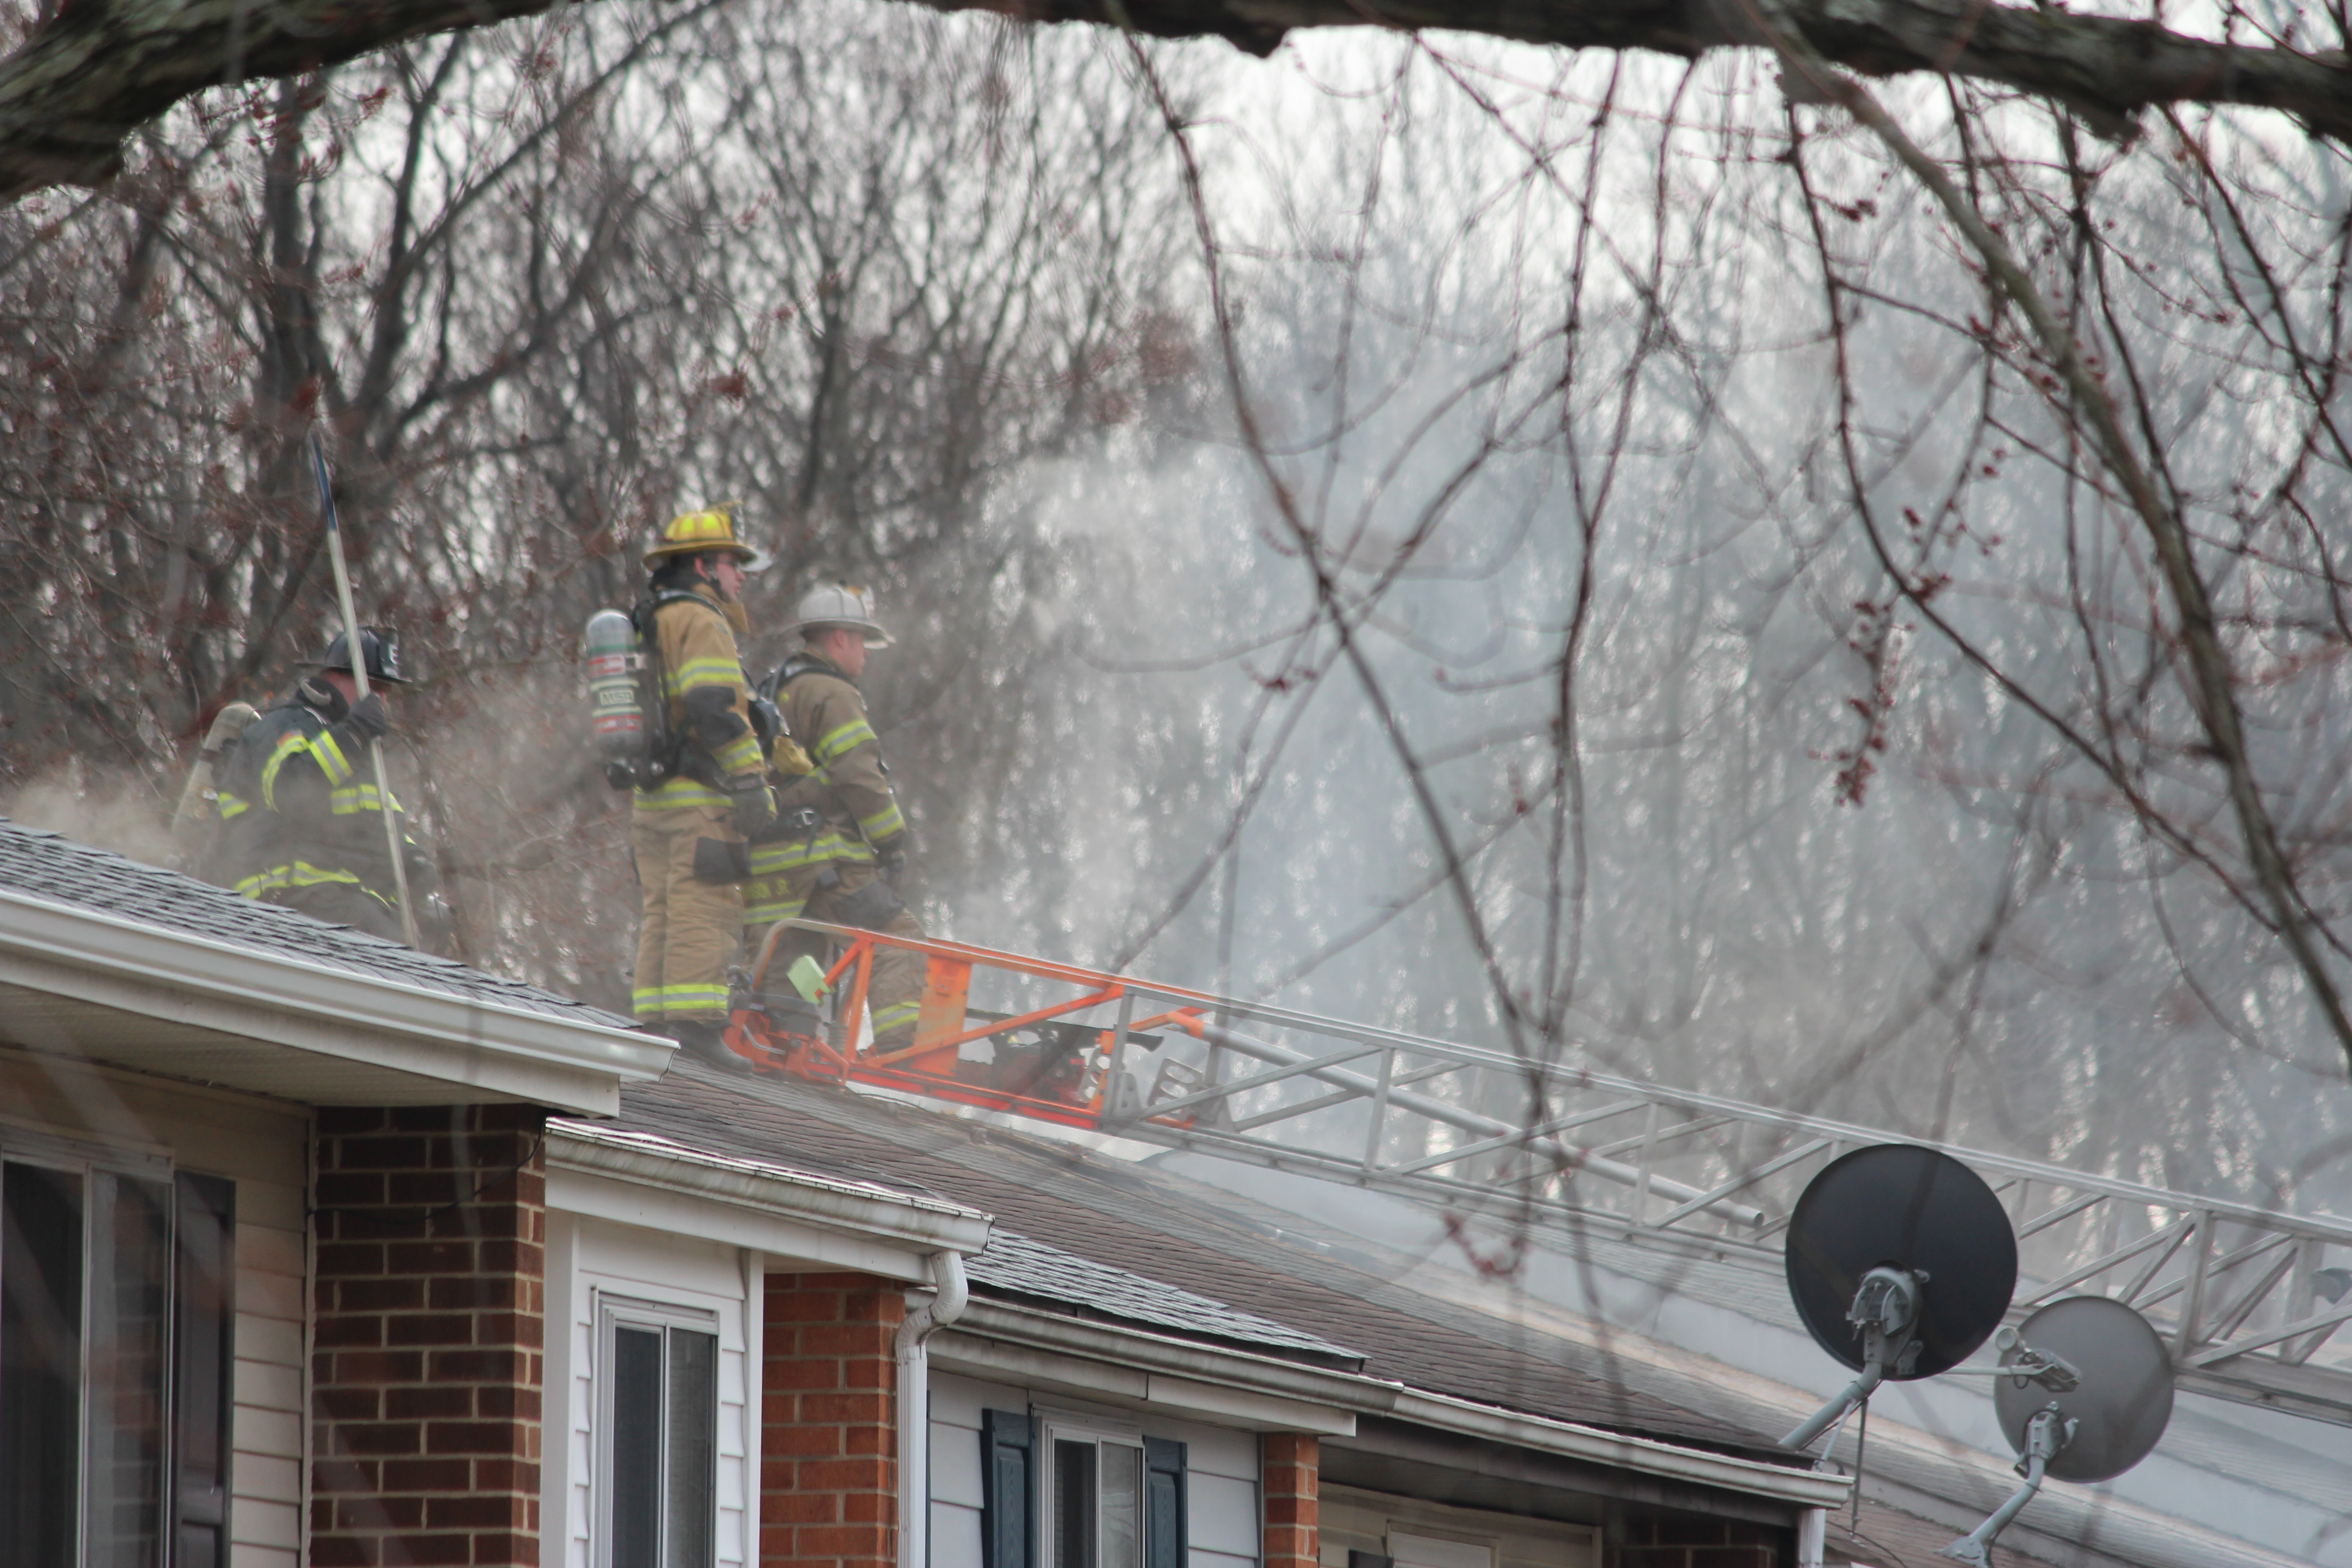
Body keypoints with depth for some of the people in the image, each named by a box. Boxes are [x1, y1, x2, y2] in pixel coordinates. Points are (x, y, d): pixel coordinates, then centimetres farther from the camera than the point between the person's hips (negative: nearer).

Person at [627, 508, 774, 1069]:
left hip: (650, 799, 9)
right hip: (699, 795, -9)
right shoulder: (699, 621, -7)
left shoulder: (645, 625, 23)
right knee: (705, 909, -12)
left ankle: (656, 1024, 8)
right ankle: (694, 1023, -19)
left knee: (664, 913, 10)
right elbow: (715, 708, -19)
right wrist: (750, 780, -21)